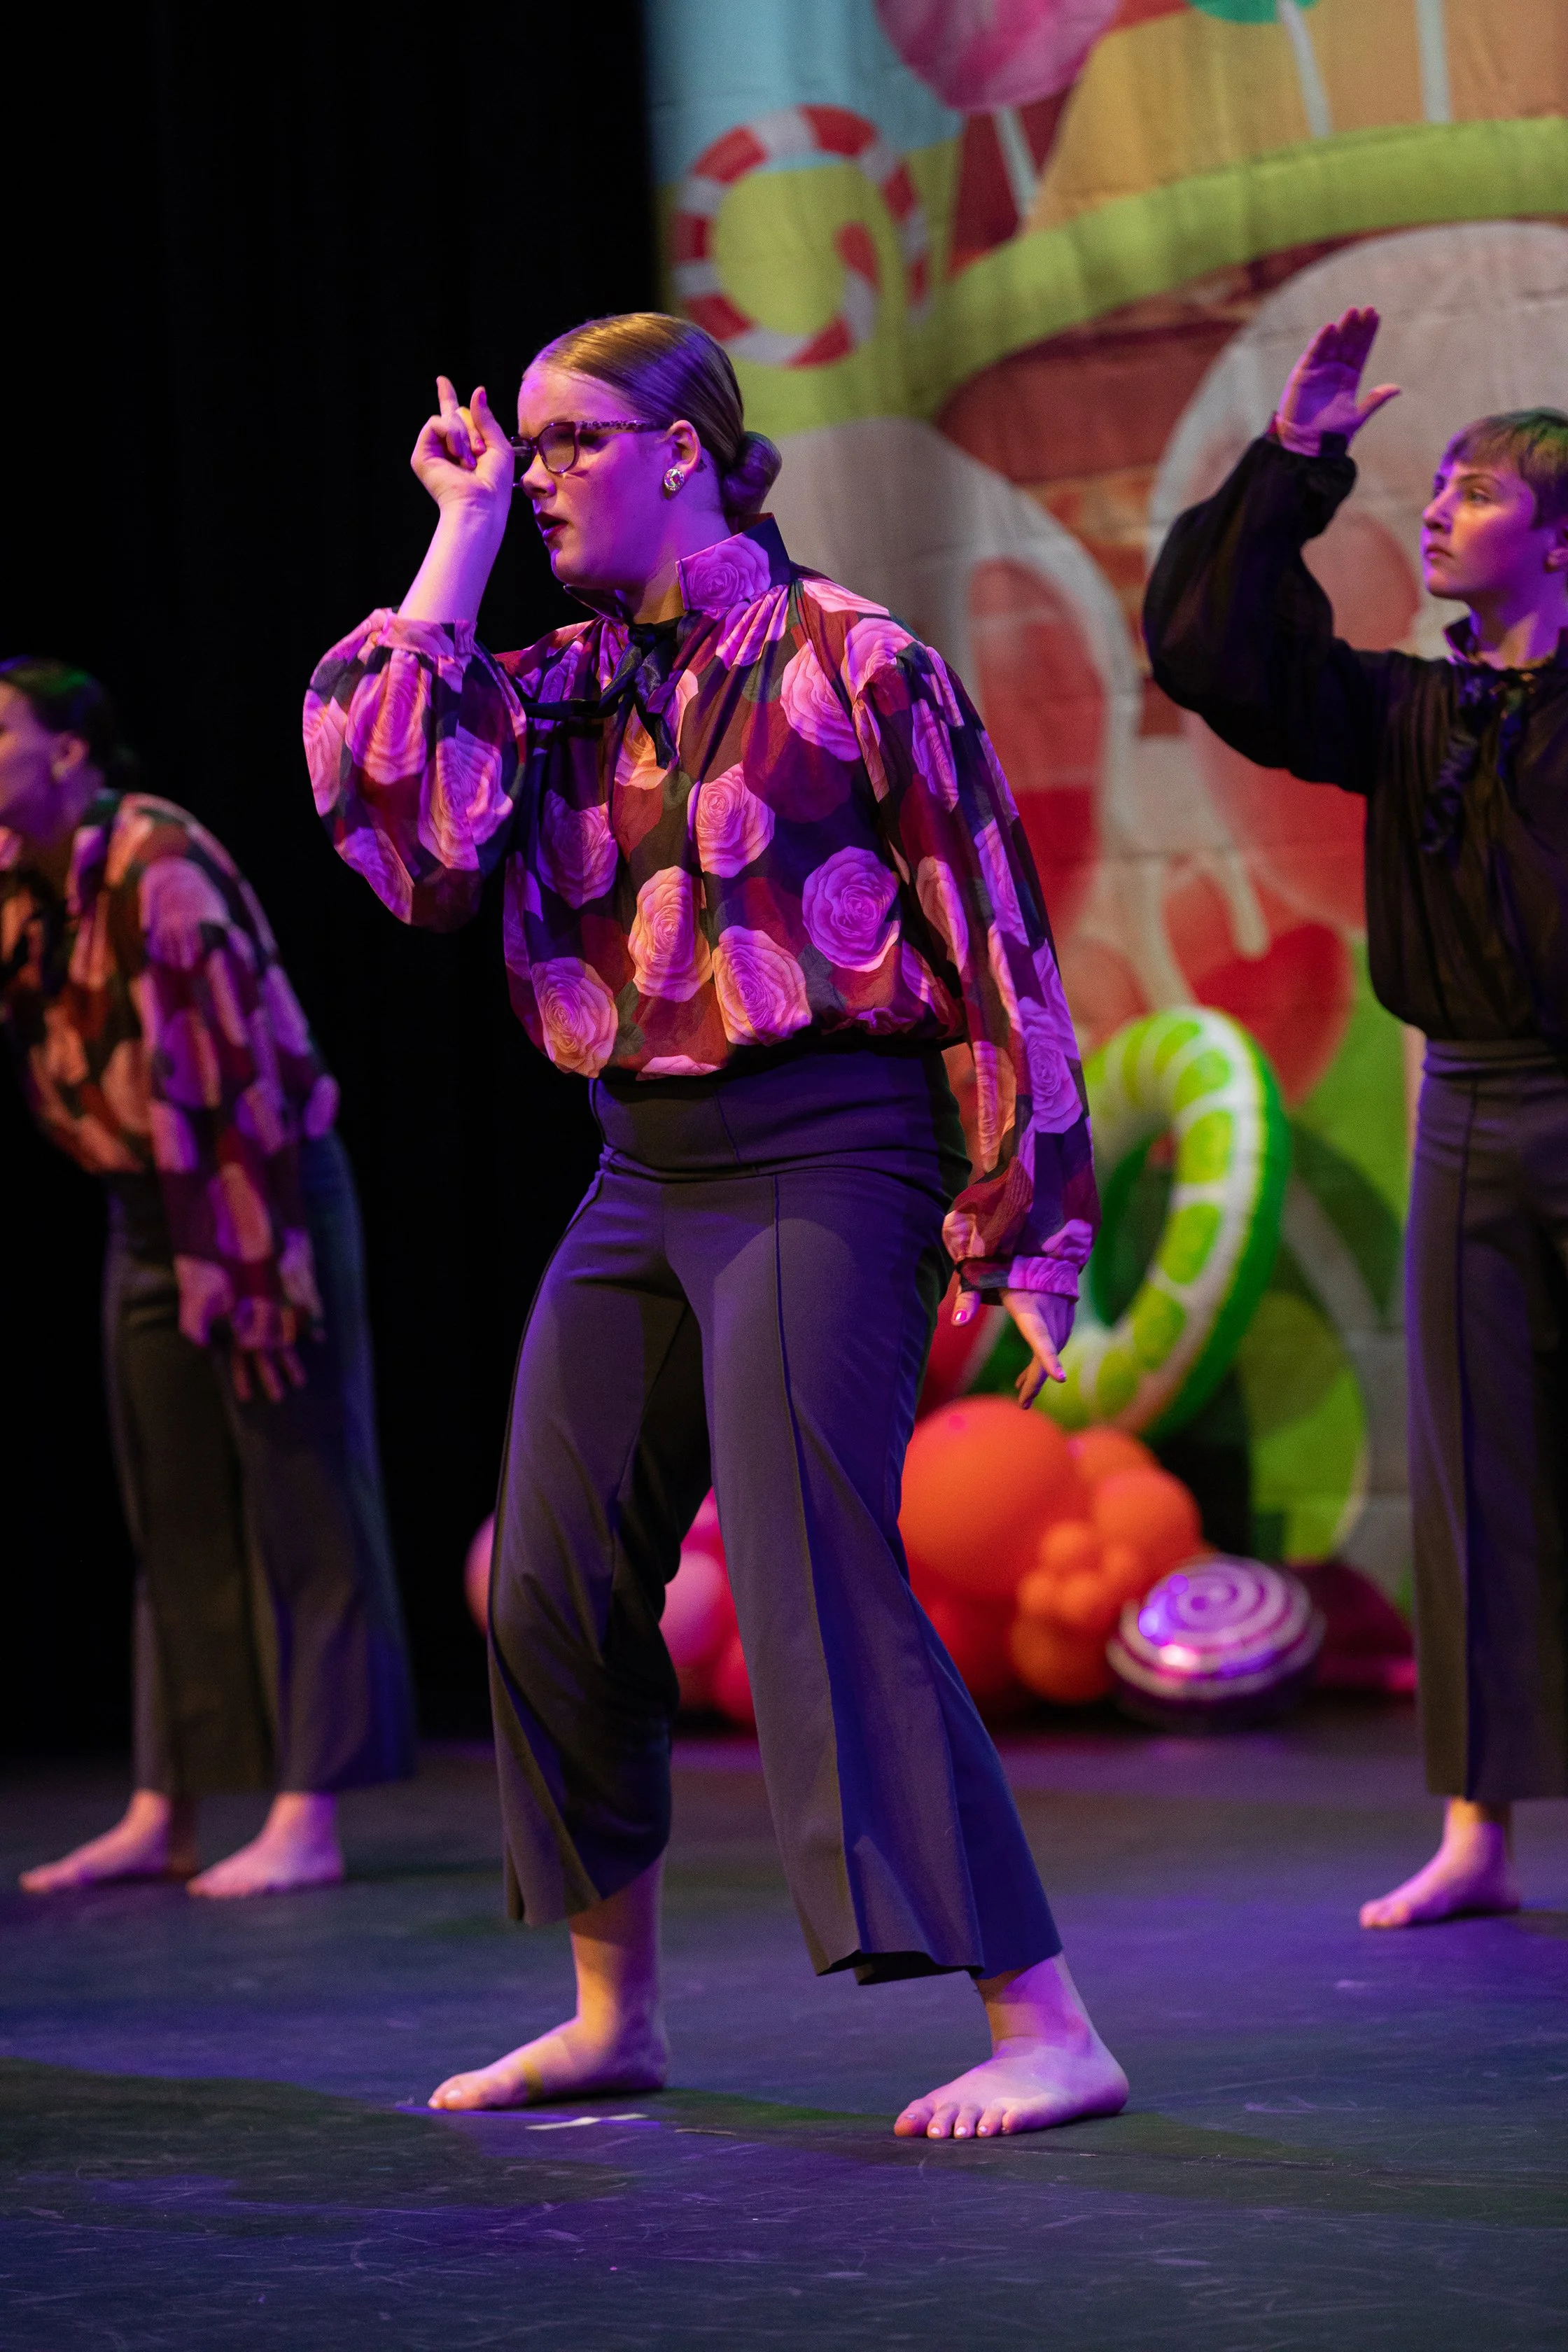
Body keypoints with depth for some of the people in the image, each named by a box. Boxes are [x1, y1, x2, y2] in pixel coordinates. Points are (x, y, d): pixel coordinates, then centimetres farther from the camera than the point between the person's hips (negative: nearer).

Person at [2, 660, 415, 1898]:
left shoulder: (158, 864, -19)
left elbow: (234, 1066, -22)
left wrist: (257, 1272, -24)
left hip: (265, 1189, -9)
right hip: (149, 1213, 9)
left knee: (297, 1503, -5)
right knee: (172, 1516, 11)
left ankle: (309, 1818, -4)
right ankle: (163, 1814, 16)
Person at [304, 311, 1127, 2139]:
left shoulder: (853, 665, -7)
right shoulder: (567, 687, 11)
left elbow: (995, 953, -6)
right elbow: (380, 777, -8)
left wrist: (1023, 1228, -9)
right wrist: (461, 533, -1)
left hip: (826, 1160, -7)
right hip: (643, 1178, 7)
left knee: (817, 1577, -17)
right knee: (555, 1591, 9)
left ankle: (1046, 2030, -14)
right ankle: (614, 2014, 25)